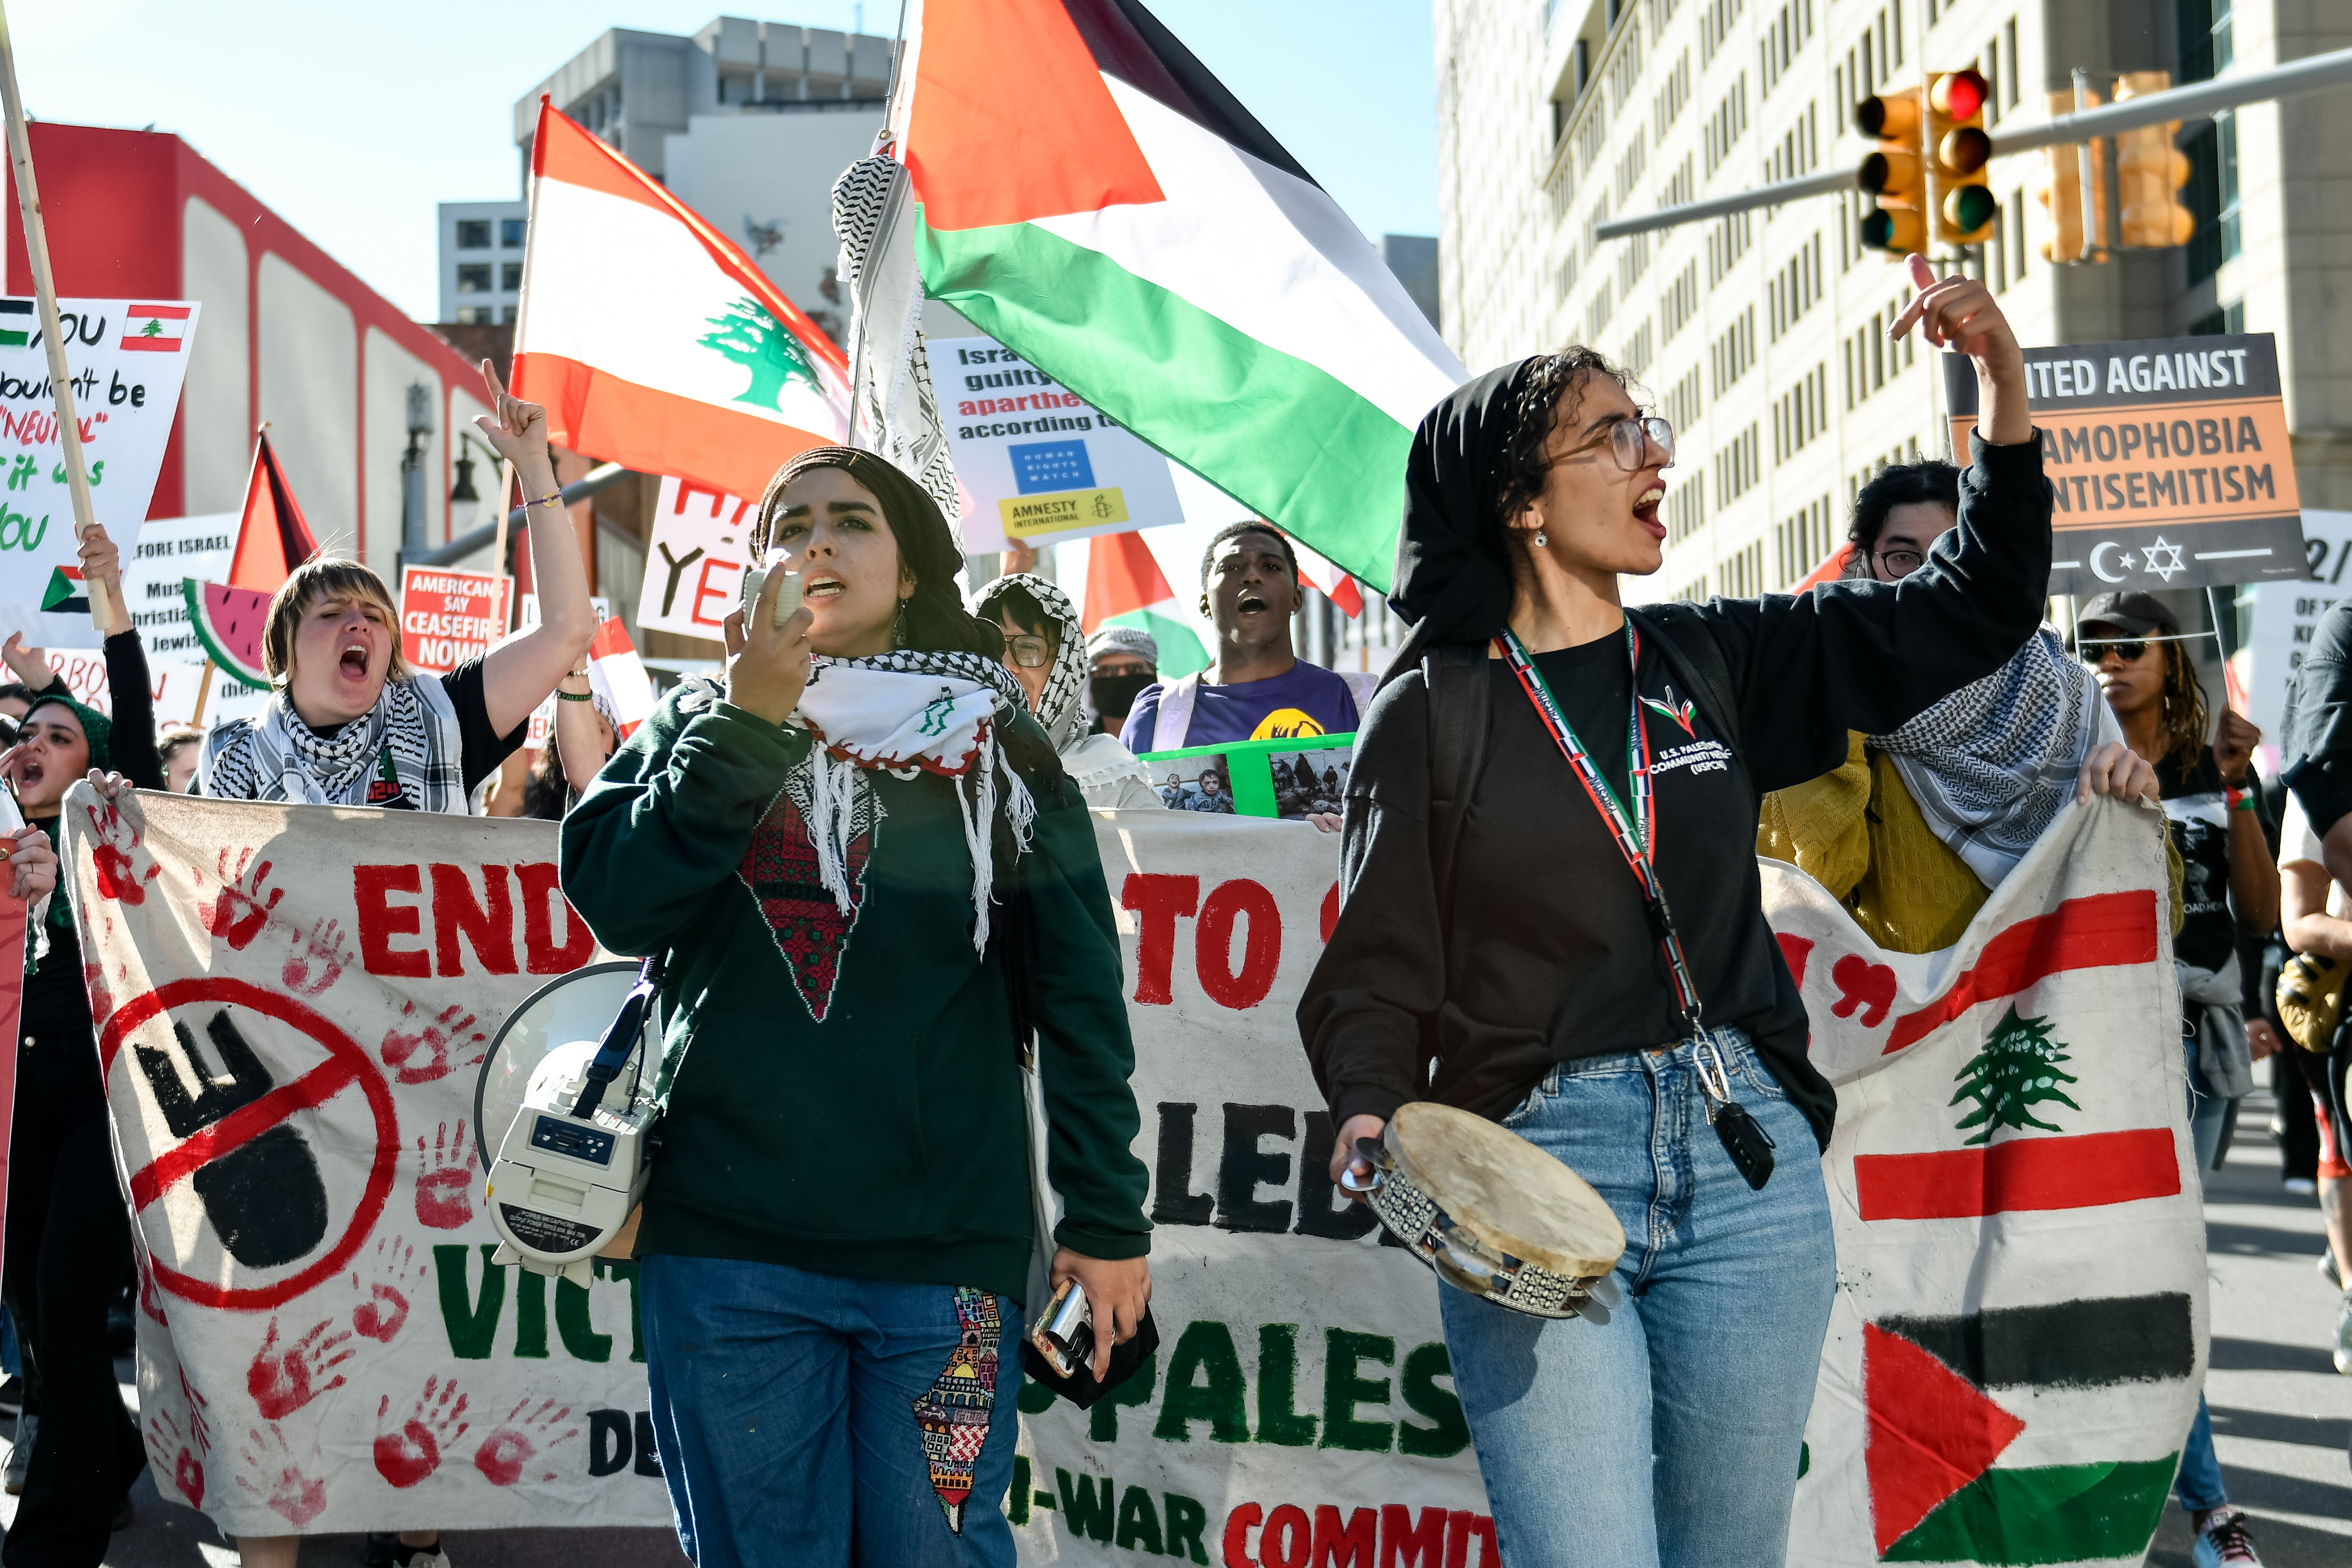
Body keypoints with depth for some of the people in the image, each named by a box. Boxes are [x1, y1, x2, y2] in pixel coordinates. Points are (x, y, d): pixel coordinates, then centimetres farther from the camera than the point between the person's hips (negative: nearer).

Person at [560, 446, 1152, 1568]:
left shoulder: (995, 752, 6)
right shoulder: (696, 729, 11)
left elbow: (1078, 993, 3)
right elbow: (616, 904, -5)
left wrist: (1106, 1218, -1)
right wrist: (749, 722, -10)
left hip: (945, 1252, -1)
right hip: (726, 1245, 1)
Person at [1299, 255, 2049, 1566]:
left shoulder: (1715, 664, 11)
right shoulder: (1436, 708, 2)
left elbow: (1973, 612, 11)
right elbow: (1378, 963, 0)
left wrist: (2005, 384, 1)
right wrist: (1373, 1116, -20)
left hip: (1745, 1161, 4)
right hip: (1532, 1166, -3)